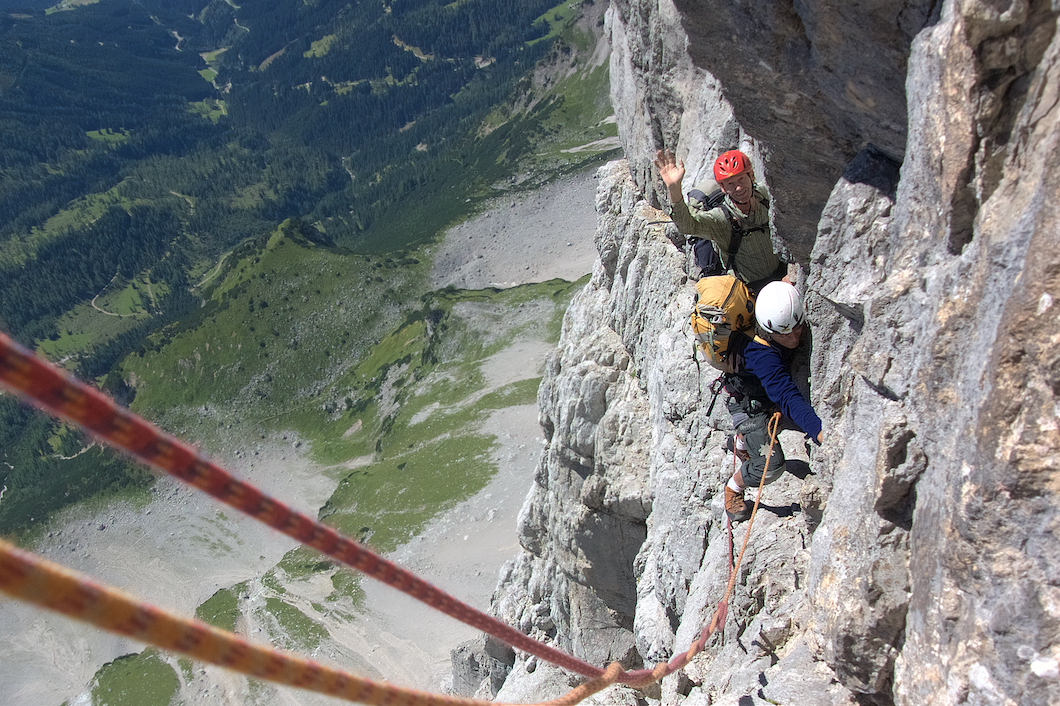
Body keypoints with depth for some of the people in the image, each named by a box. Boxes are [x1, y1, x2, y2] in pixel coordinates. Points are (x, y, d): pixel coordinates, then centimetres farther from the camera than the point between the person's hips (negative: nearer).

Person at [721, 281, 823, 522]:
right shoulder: (761, 354, -44)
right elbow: (787, 397, -53)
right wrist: (820, 431, -64)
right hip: (748, 401, -7)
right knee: (771, 466, -12)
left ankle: (740, 443, 51)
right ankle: (733, 488, 18)